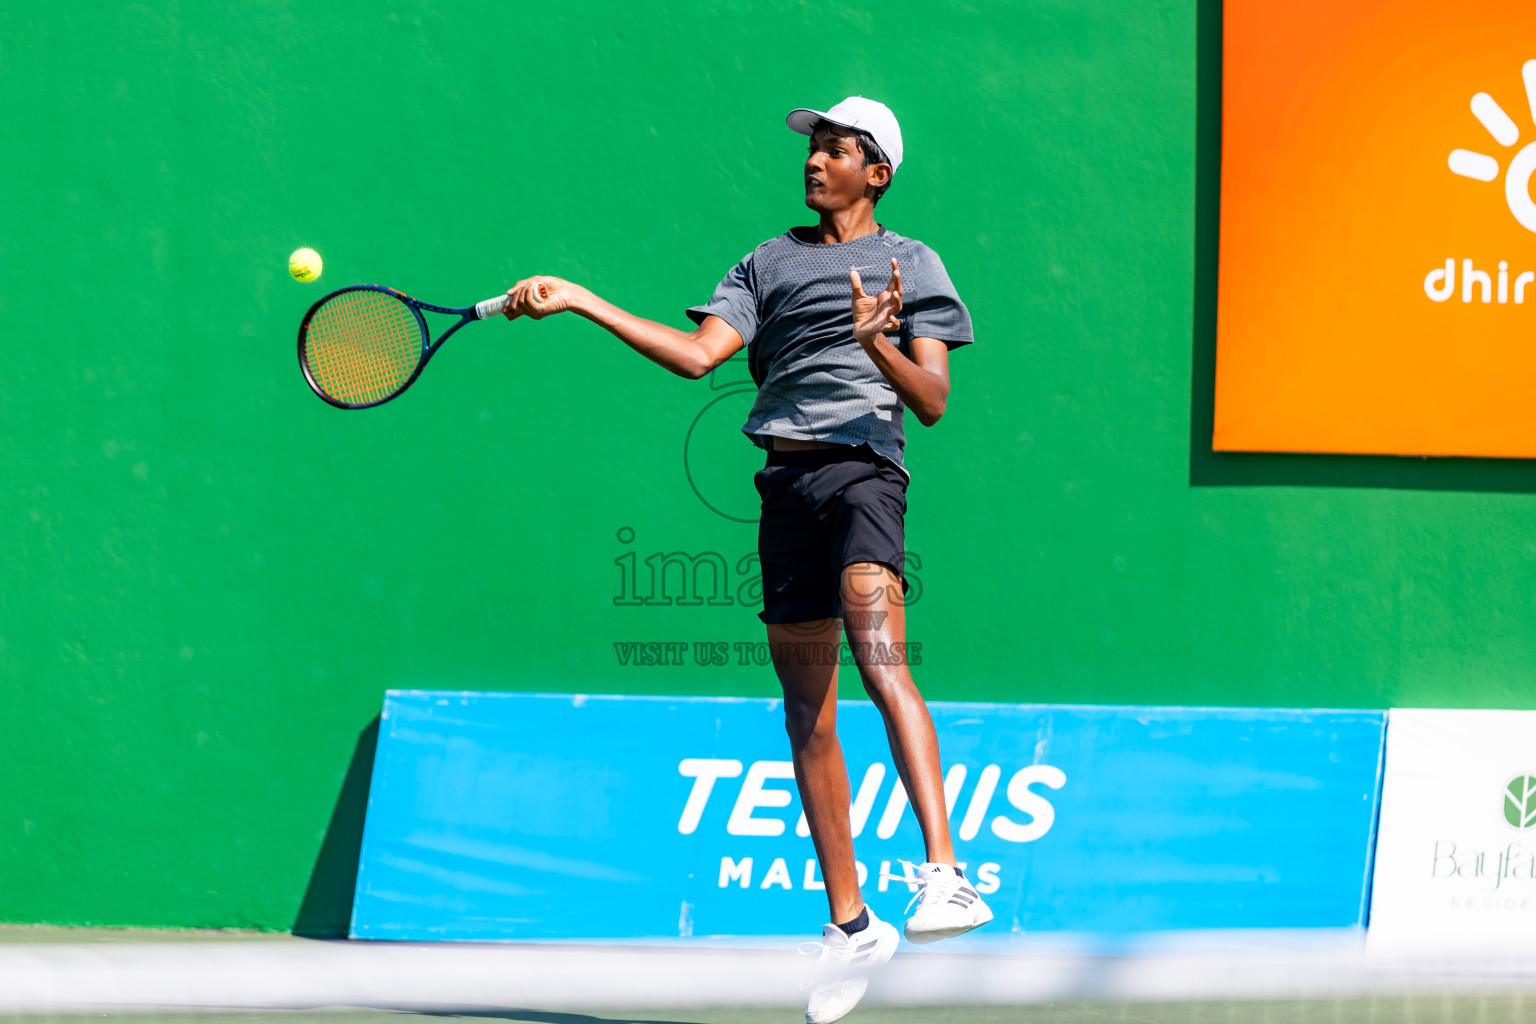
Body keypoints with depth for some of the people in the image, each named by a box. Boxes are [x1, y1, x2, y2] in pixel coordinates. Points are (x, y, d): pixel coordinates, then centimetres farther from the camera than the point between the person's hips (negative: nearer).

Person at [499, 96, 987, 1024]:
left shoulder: (911, 264, 8)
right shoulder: (772, 262, 20)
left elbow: (933, 401, 1)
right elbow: (697, 353, 9)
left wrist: (883, 348, -19)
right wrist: (577, 301, 5)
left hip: (863, 470, -5)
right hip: (787, 485, 5)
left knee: (878, 655, -29)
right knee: (808, 713, 6)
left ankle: (945, 874, -39)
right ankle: (850, 924, 16)